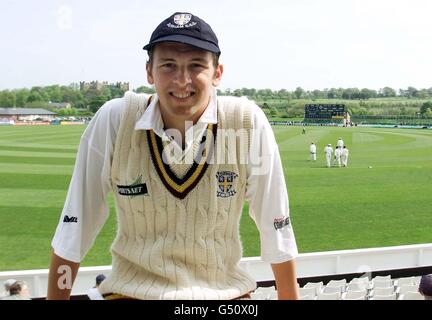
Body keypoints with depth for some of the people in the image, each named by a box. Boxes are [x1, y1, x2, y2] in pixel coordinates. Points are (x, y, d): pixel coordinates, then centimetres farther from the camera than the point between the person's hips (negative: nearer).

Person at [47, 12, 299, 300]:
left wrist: (290, 297, 1)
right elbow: (73, 230, -4)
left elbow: (276, 231, -3)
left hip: (223, 290, 2)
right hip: (132, 290, -1)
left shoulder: (248, 122, -11)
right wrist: (56, 297, -1)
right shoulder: (113, 121, -11)